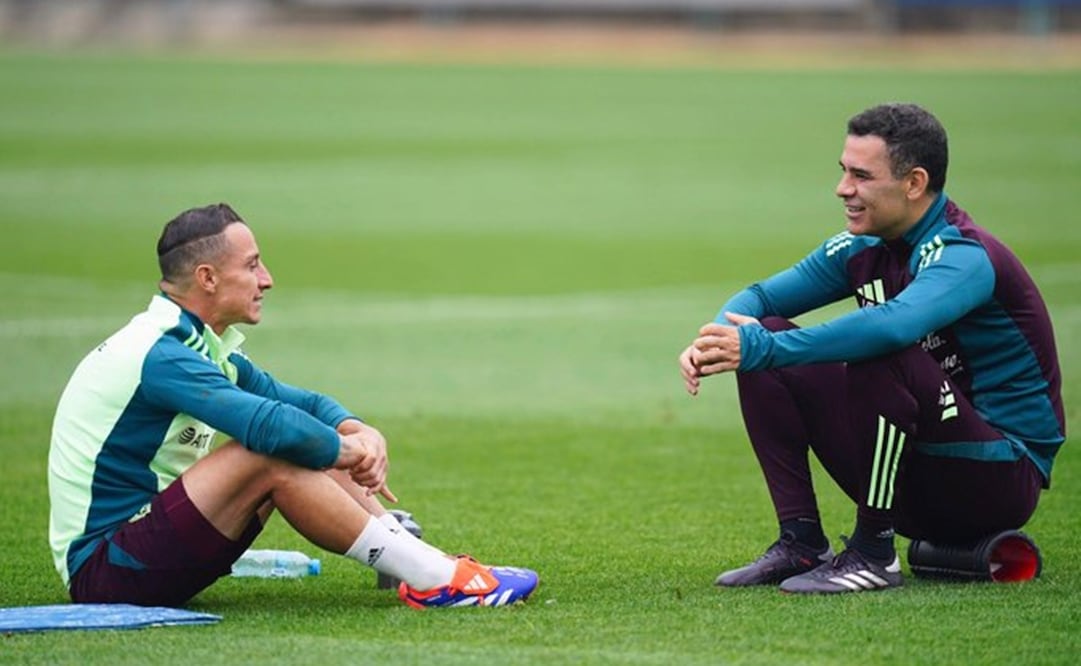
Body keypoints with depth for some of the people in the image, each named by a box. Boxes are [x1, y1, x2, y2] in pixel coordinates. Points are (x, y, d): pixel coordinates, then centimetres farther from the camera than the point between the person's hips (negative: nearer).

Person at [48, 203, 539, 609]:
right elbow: (271, 425, -32)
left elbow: (302, 403, 16)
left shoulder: (202, 346, 12)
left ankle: (427, 560, -2)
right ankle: (433, 580, -21)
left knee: (312, 451, 5)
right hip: (99, 569, -10)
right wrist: (351, 451, -13)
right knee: (268, 454, -26)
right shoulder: (161, 356, -20)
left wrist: (359, 433, -5)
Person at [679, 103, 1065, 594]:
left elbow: (892, 325, -42)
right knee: (768, 334, -1)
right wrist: (720, 340, -16)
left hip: (1003, 476, -8)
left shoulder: (966, 258, -22)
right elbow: (759, 298, 8)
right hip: (912, 479, 8)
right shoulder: (863, 249, 4)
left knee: (879, 359, -34)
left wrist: (762, 348, -41)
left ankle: (873, 554, -20)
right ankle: (802, 543, -3)